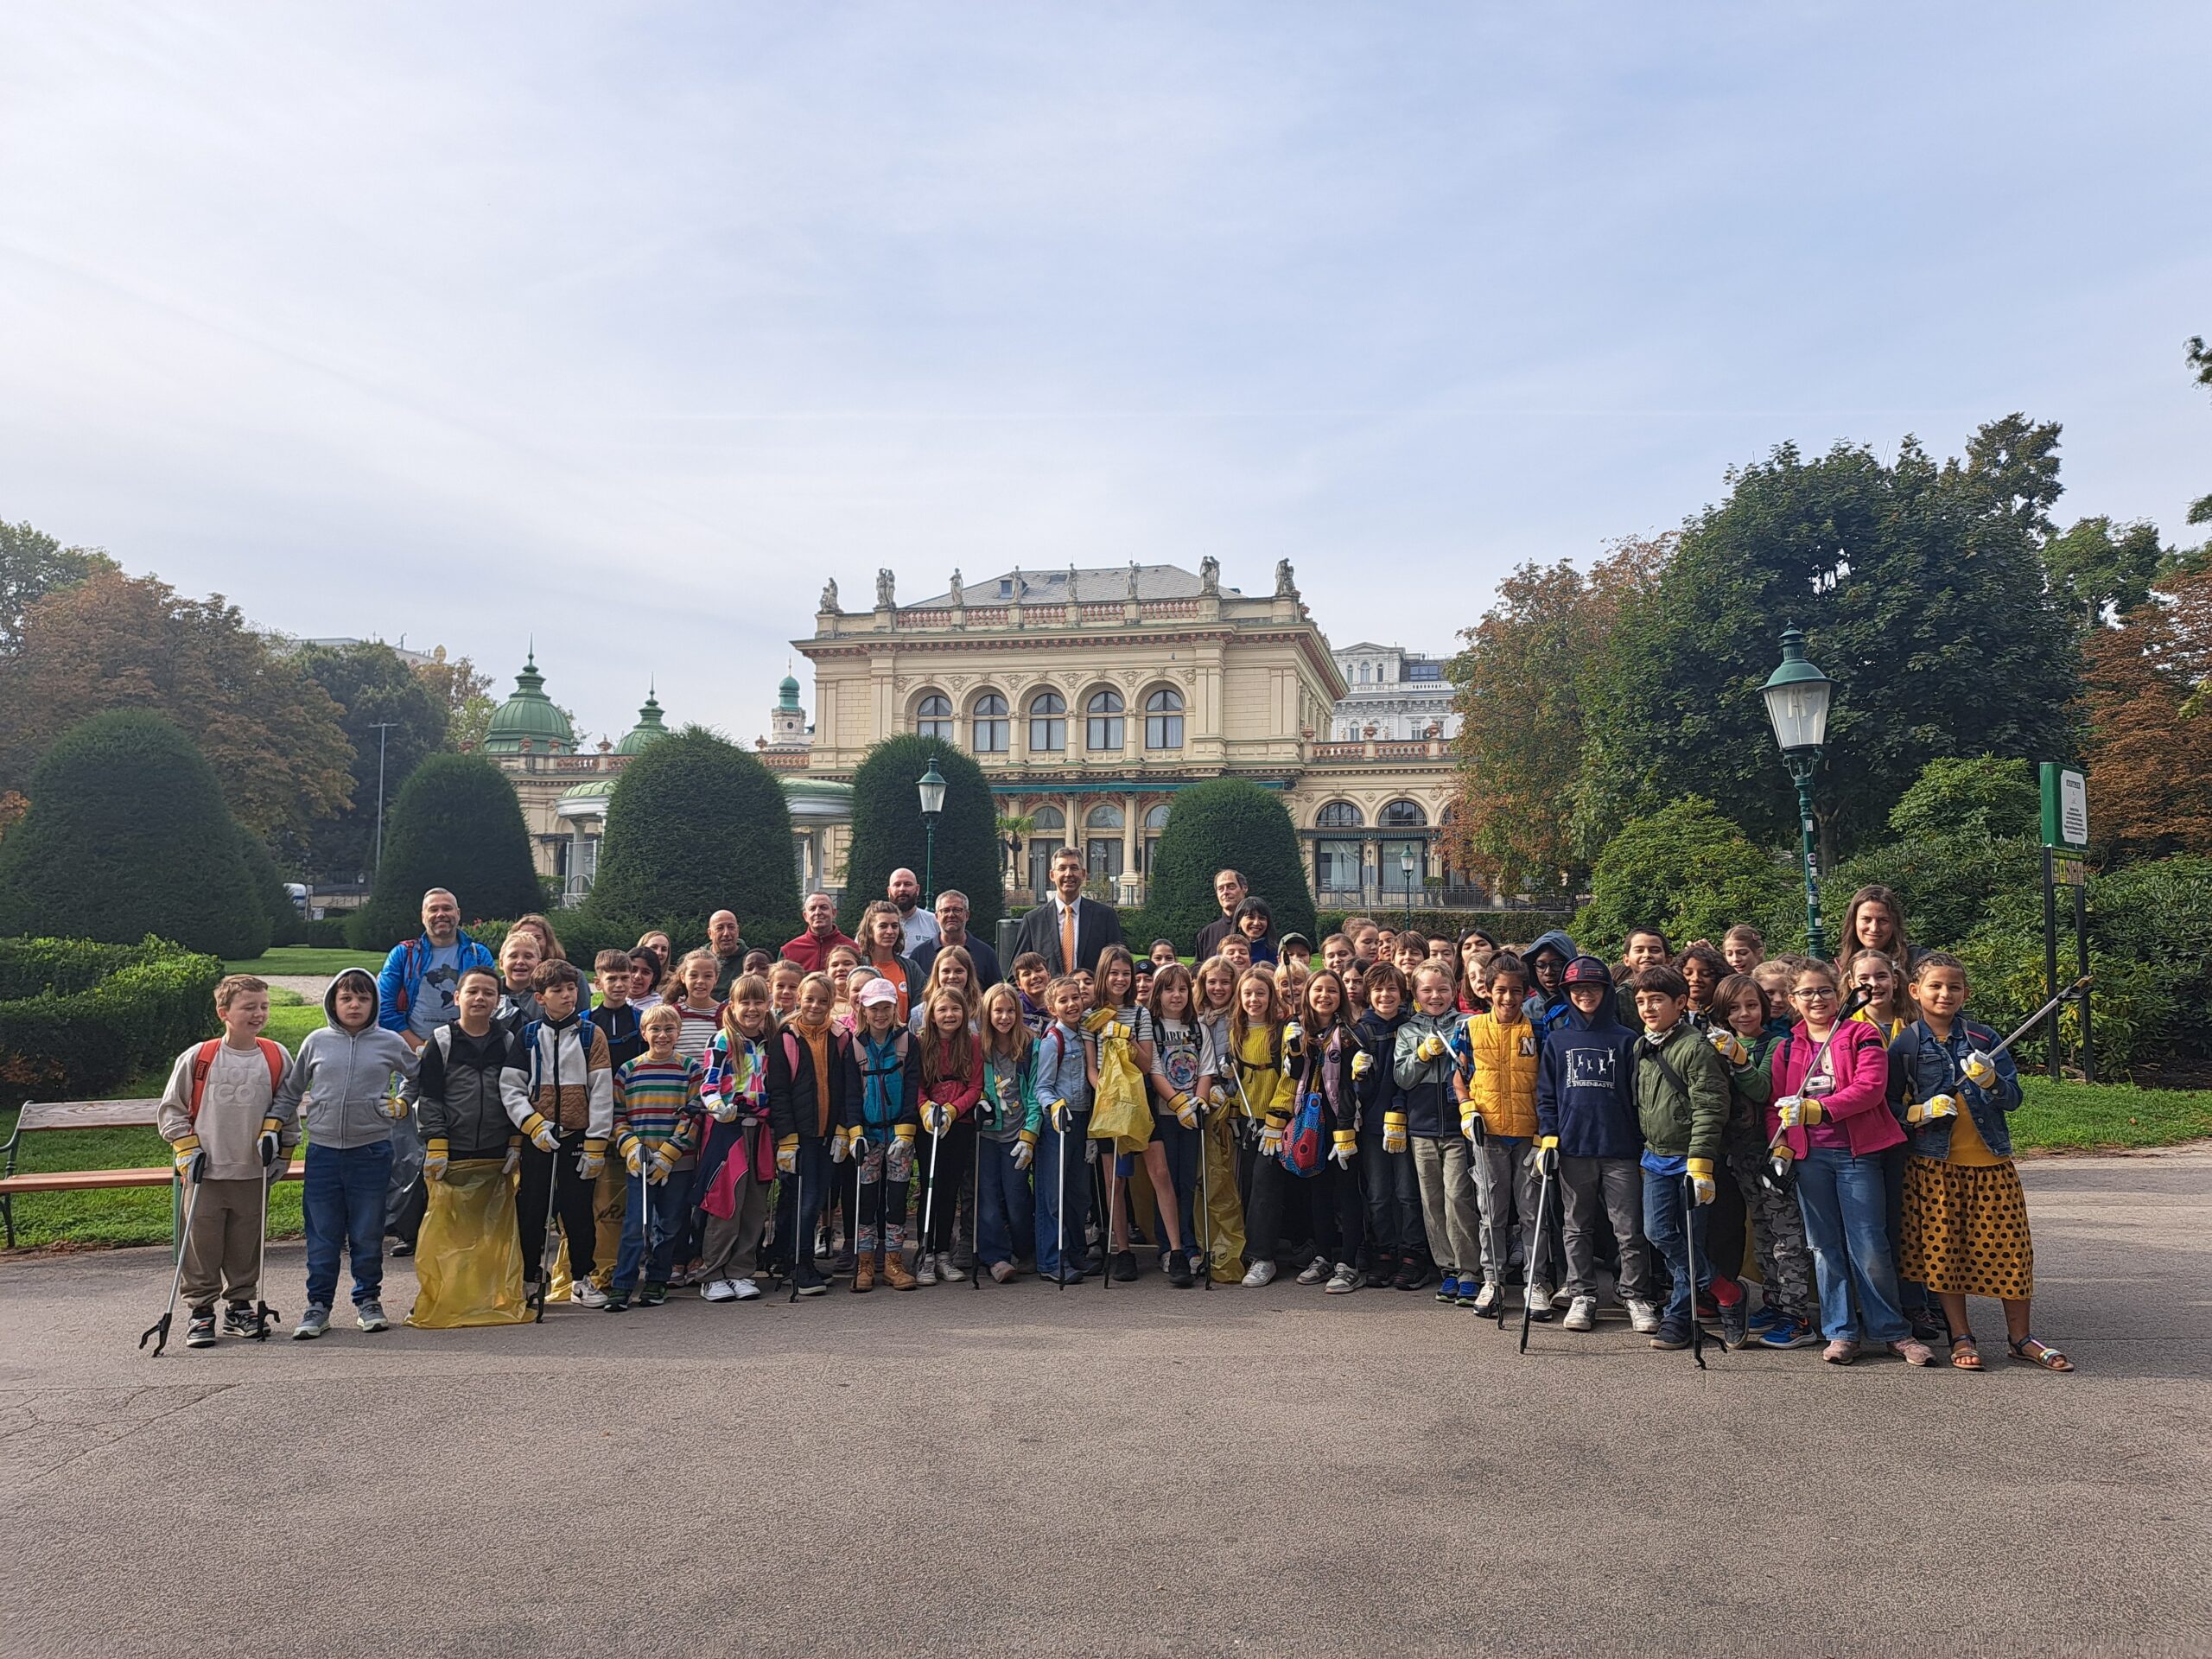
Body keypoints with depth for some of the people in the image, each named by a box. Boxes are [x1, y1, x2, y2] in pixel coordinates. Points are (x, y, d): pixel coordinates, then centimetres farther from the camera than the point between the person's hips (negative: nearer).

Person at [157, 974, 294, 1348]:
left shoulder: (277, 1058, 1)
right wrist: (187, 1152, -2)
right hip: (206, 1173, -2)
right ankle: (201, 1312, 15)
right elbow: (171, 1109, 4)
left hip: (254, 1175, 2)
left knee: (247, 1246, 10)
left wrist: (275, 1135, 0)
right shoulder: (197, 1058, -5)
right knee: (201, 1246, 2)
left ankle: (241, 1308, 24)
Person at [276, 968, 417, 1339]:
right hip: (323, 1151, 1)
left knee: (368, 1233, 7)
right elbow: (290, 1090, 16)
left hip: (372, 1151, -1)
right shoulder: (316, 1042, 5)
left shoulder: (390, 1043, 2)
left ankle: (368, 1301, 22)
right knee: (321, 1235, 5)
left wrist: (401, 1103, 7)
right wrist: (276, 1123, 8)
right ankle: (318, 1304, 18)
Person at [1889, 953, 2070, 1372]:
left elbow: (2013, 1098, -1)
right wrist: (1920, 1112, -16)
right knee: (1942, 1250, 3)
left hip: (1991, 1163, 1)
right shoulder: (1904, 1046, -1)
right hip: (1934, 1165, -1)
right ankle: (1961, 1337, 17)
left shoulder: (1984, 1038, 3)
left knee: (2008, 1245, 3)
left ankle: (2020, 1337, 19)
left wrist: (1990, 1079, -21)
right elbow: (1889, 1107, 3)